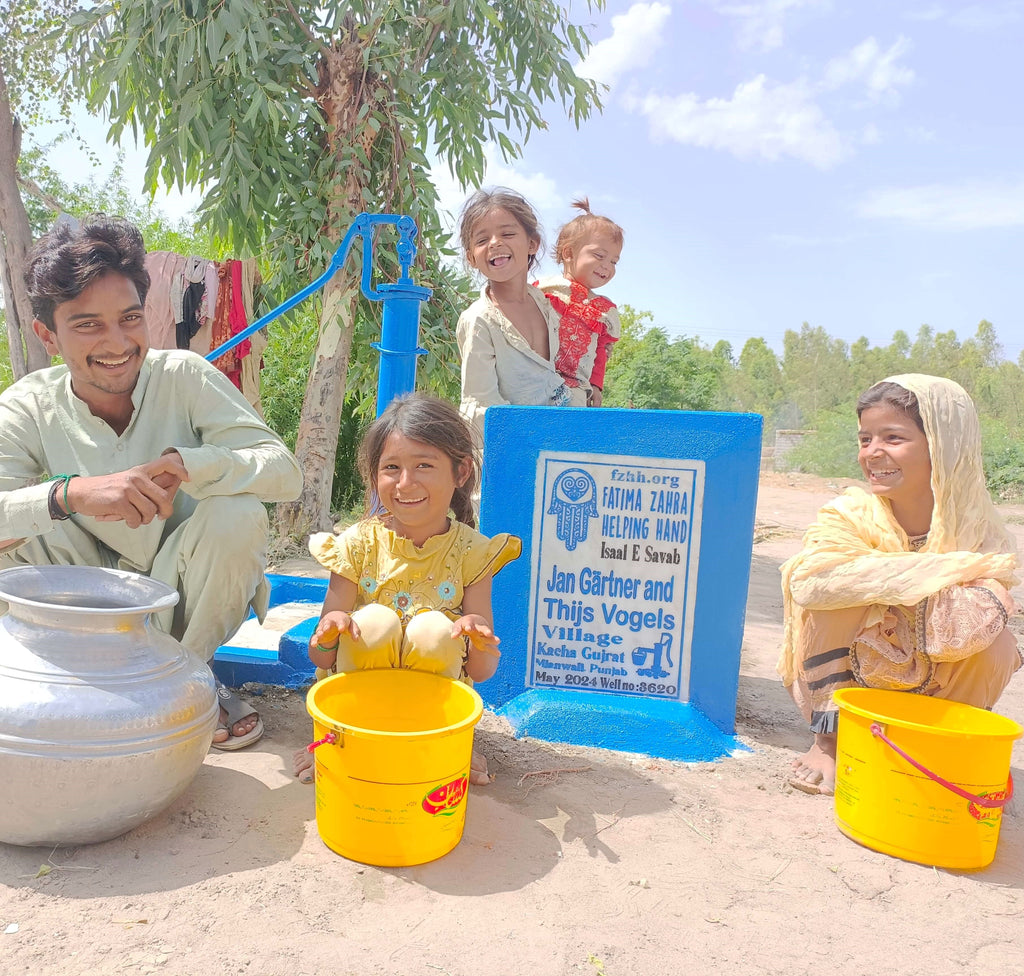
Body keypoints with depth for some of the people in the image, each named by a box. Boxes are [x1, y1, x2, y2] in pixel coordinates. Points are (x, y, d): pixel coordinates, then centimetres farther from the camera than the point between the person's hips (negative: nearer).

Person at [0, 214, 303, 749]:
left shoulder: (185, 376, -16)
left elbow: (285, 472, -25)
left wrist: (182, 464, -40)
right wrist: (72, 492, -44)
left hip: (186, 592, -1)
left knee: (238, 514, -30)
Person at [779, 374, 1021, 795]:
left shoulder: (978, 533, -15)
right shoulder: (851, 516, -17)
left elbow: (960, 633, -29)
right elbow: (807, 581, -39)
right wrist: (935, 573, -36)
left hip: (928, 693, 1)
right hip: (846, 680, -1)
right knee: (841, 595, -26)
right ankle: (830, 737, -12)